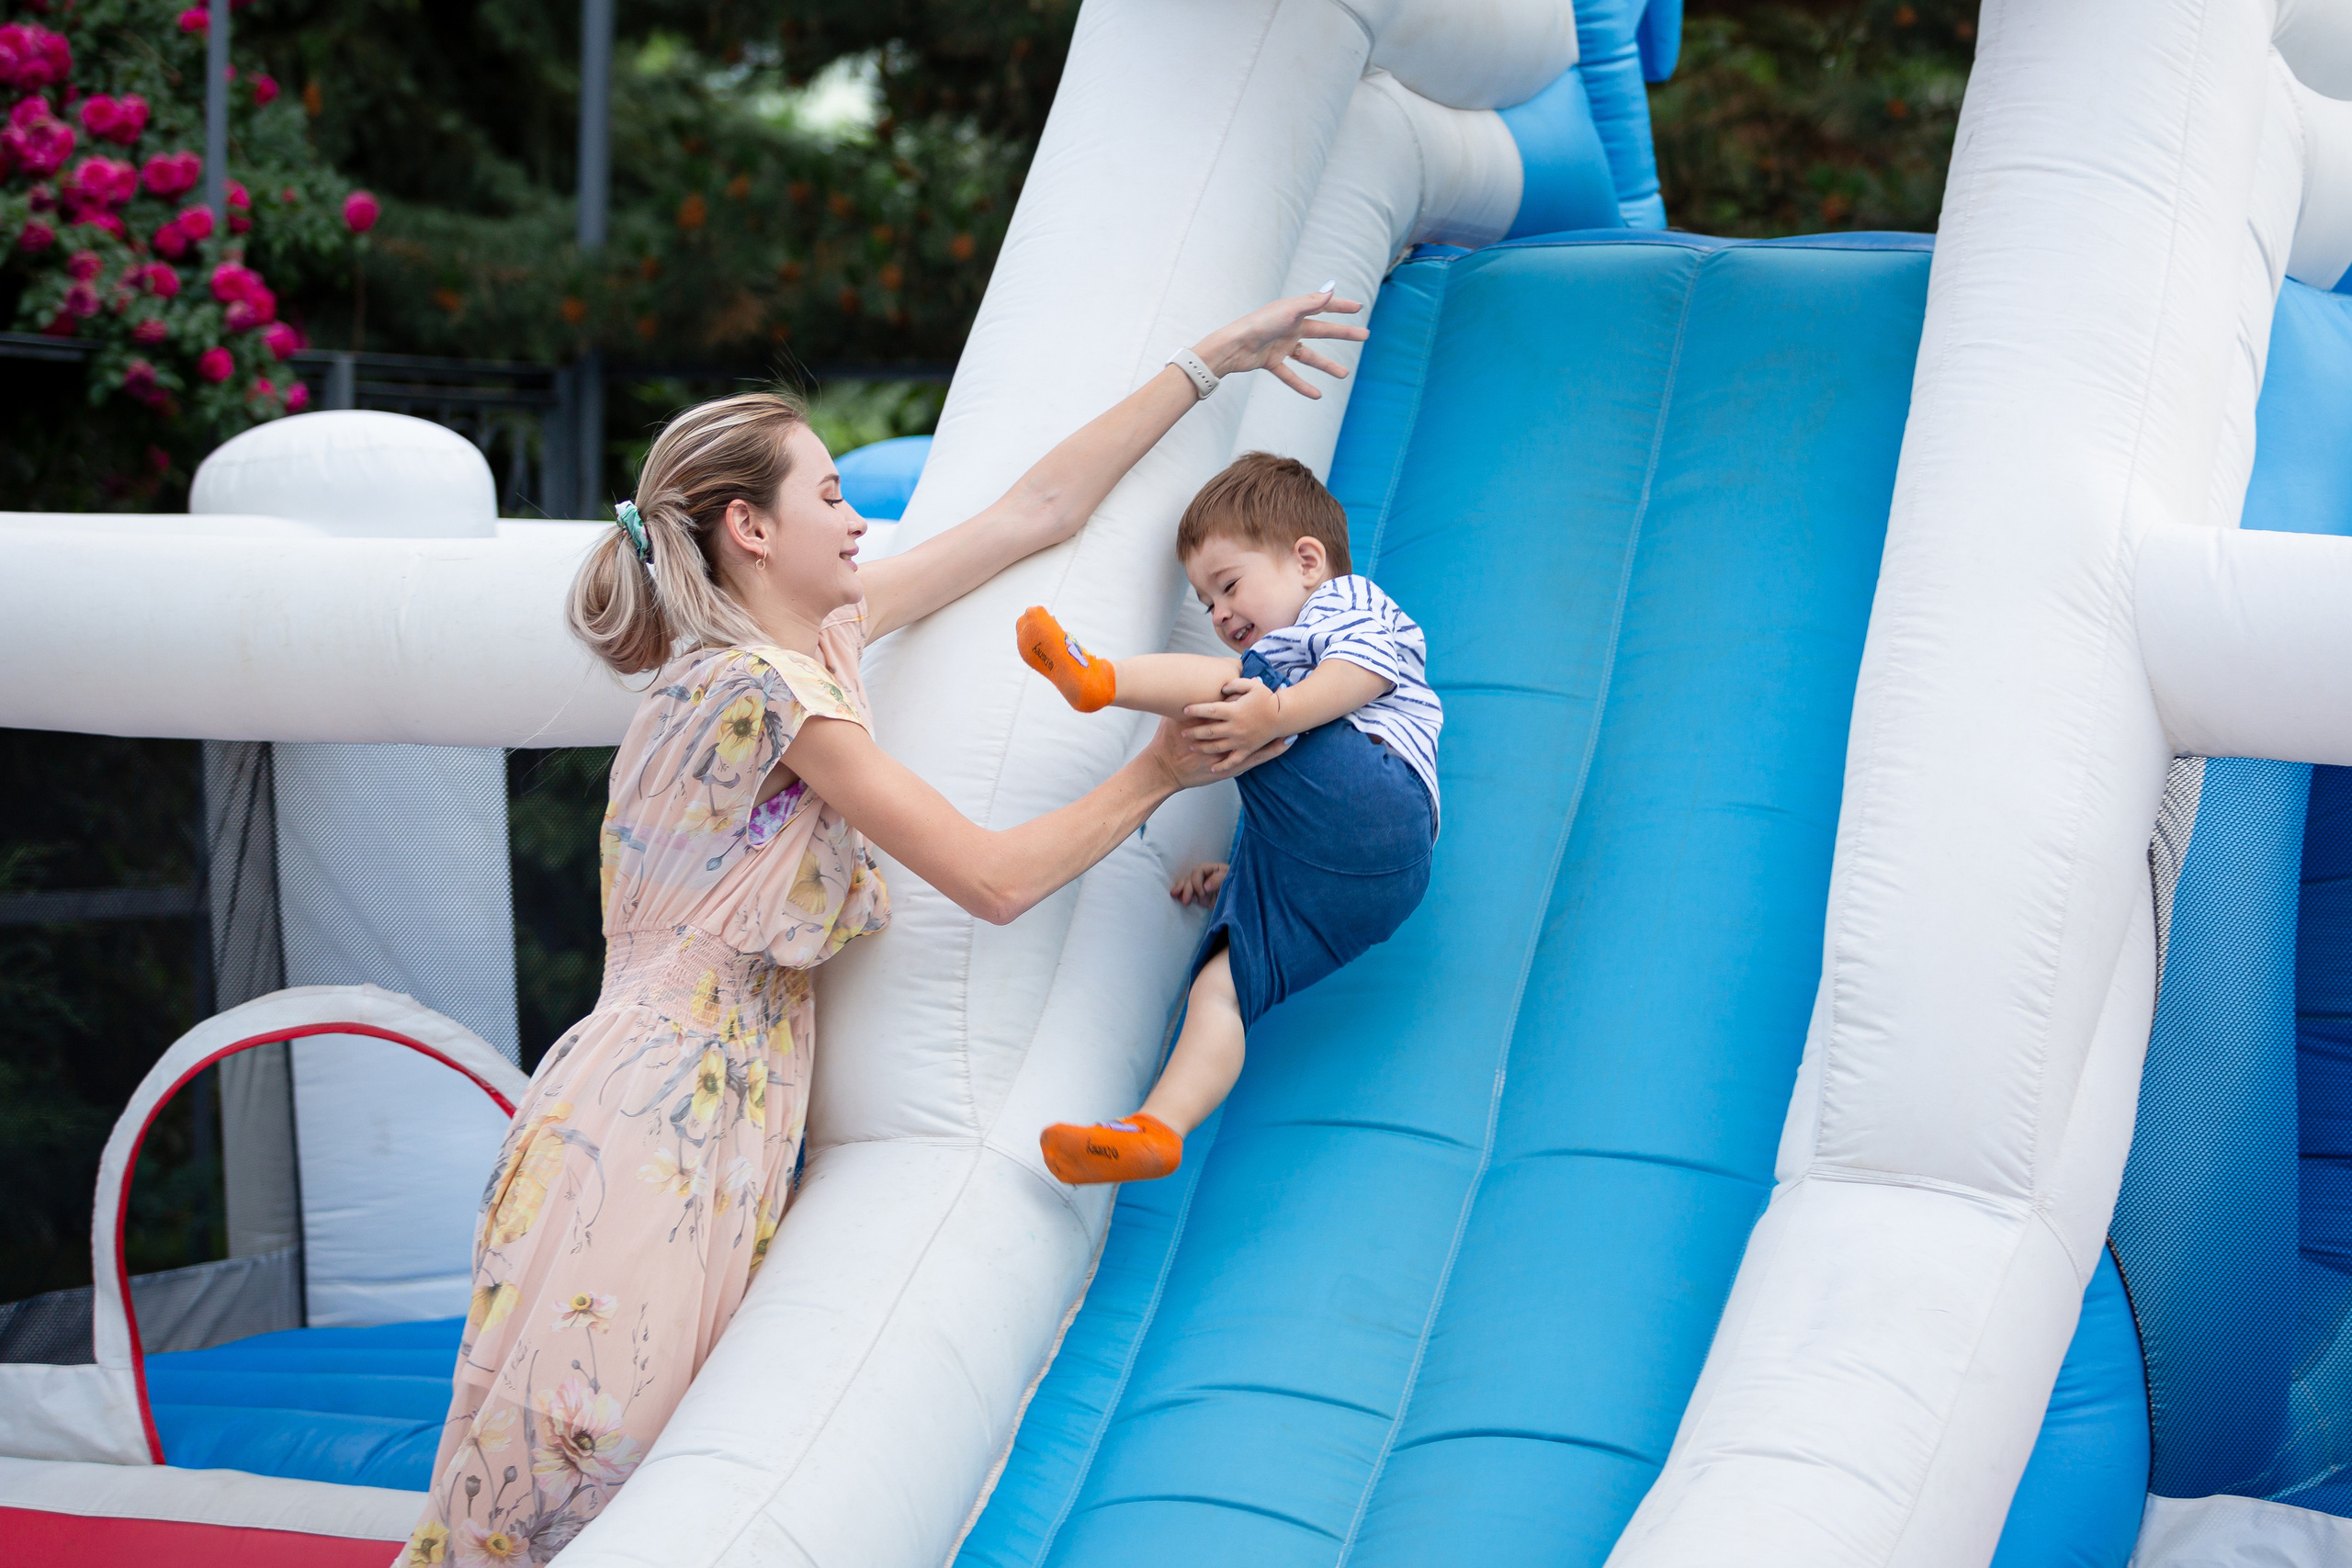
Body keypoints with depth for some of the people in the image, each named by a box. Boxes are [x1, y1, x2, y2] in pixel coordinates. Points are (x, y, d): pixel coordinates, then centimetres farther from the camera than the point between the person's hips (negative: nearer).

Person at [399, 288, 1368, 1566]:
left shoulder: (816, 637, 13)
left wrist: (1209, 361, 22)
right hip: (653, 1128, -9)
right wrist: (1157, 776, 2)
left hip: (725, 1130, 9)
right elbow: (995, 880, -12)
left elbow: (1035, 511, 19)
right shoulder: (768, 687, -13)